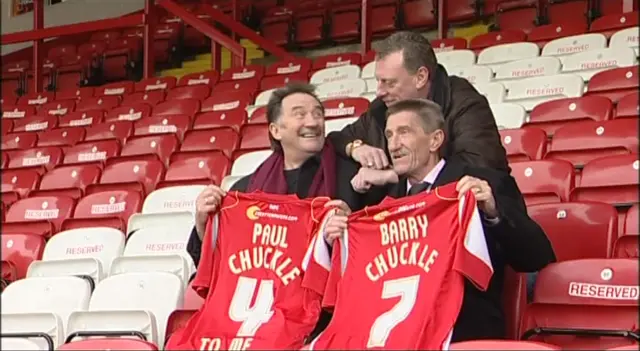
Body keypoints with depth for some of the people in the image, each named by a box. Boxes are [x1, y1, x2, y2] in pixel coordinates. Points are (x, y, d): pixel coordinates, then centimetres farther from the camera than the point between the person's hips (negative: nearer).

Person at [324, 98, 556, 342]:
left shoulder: (489, 185, 0)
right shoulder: (387, 191, 16)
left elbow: (539, 258, -8)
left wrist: (494, 212, -23)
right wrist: (339, 240, -2)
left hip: (463, 330, -4)